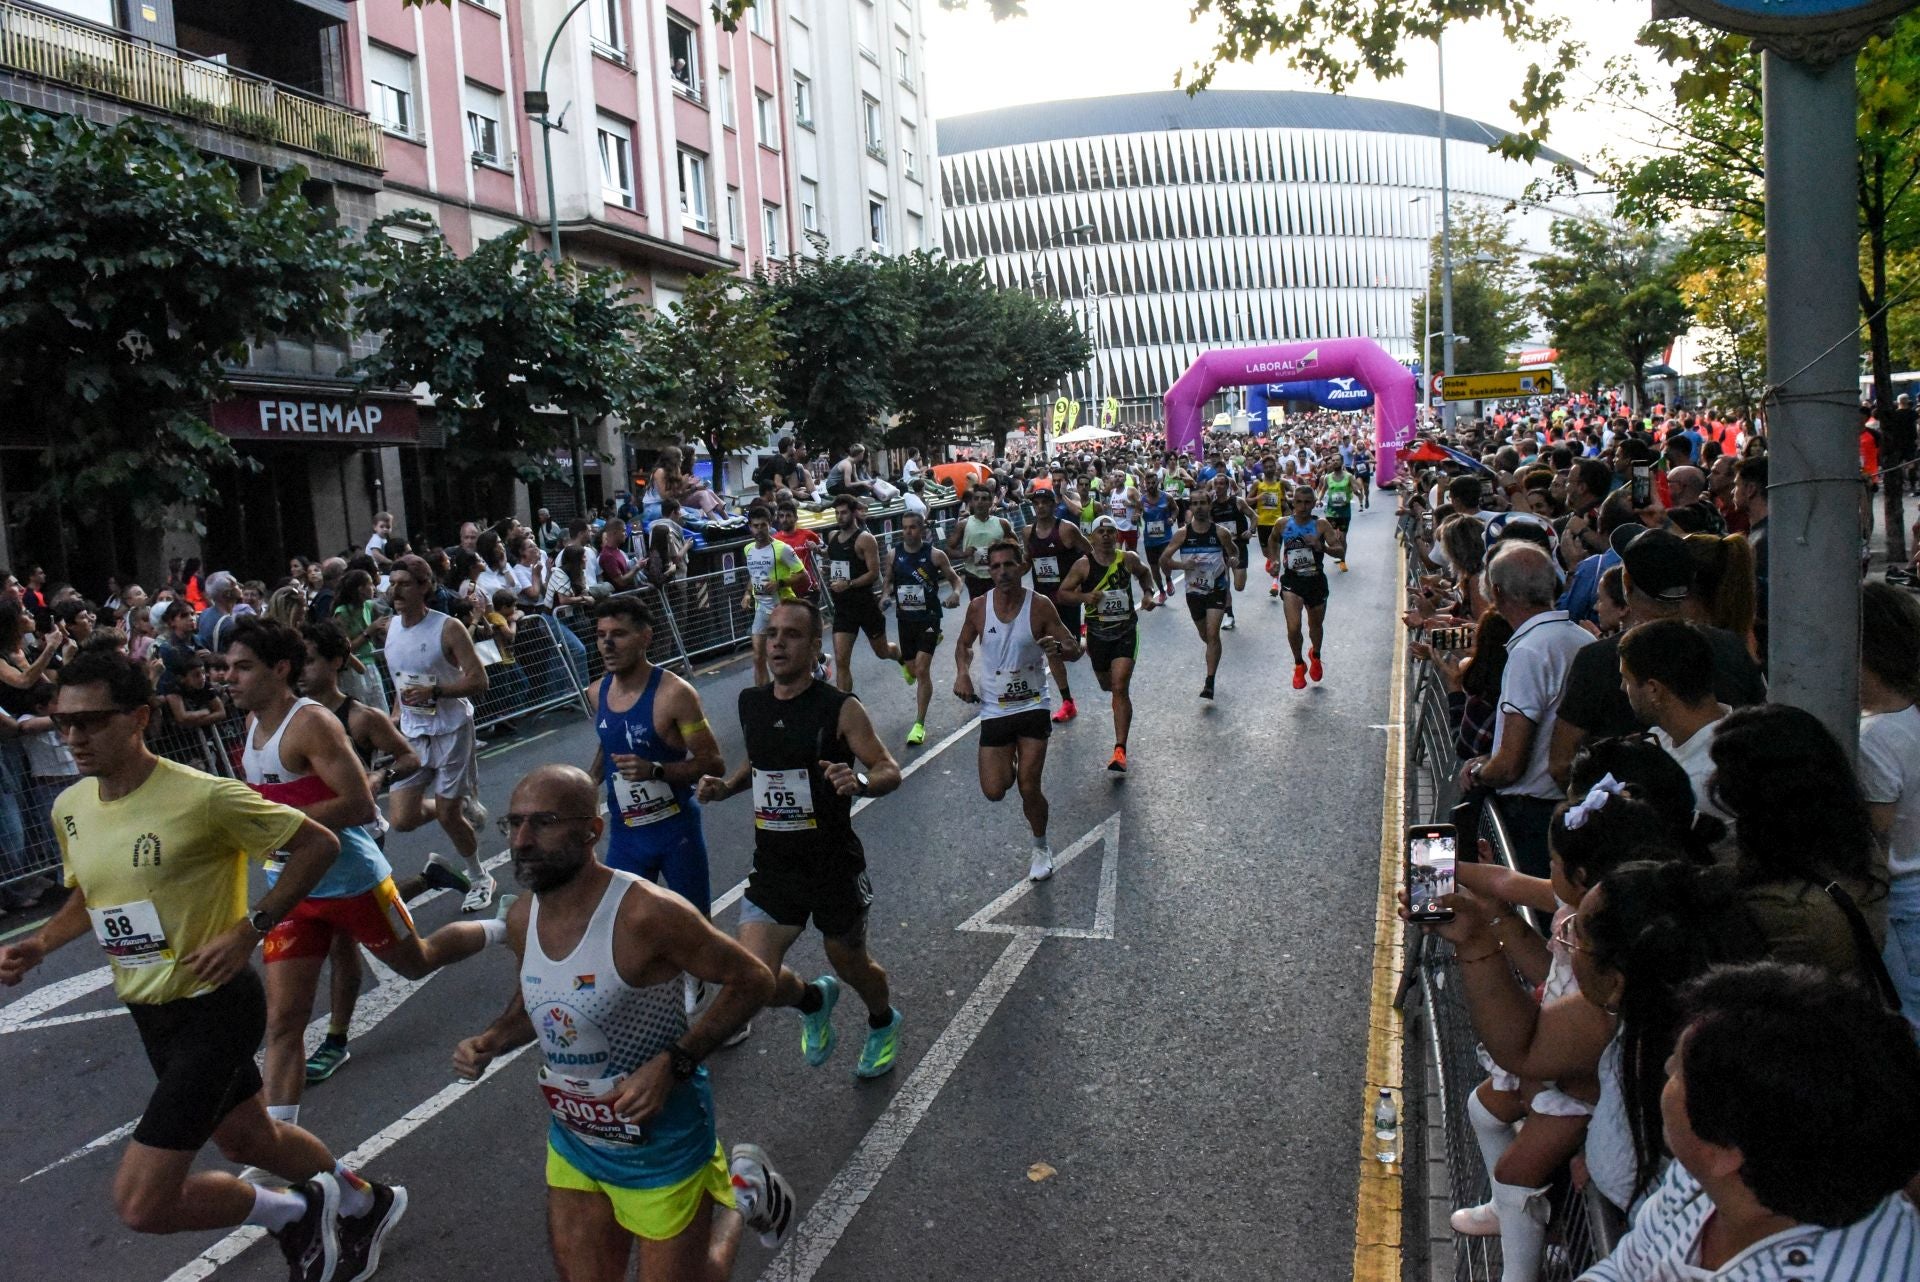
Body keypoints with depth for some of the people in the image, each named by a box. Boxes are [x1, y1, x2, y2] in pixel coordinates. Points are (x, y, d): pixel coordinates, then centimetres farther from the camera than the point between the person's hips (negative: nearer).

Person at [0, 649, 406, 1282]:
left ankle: (298, 1211, 15)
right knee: (247, 1139, 25)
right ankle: (363, 1202, 49)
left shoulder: (204, 797, -24)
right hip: (147, 1012, 8)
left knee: (141, 1204, -9)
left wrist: (248, 928, -22)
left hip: (215, 1005, -8)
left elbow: (318, 843, -17)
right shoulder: (69, 809, 0)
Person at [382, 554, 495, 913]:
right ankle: (465, 807, 28)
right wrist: (397, 714, 20)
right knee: (403, 819, -2)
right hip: (411, 734, 6)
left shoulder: (448, 628, -16)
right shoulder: (391, 627, 4)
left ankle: (480, 880, 26)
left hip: (451, 731, -5)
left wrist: (434, 690, -31)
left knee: (448, 816, 1)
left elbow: (479, 681, -18)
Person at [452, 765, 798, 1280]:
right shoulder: (521, 919, -7)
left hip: (660, 1146, -6)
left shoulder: (647, 913, -29)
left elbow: (751, 980, -20)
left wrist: (672, 1064, -29)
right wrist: (491, 1040, -7)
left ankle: (738, 1187, 34)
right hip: (573, 1144, 6)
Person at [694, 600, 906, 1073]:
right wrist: (726, 786, 1)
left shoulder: (840, 709, -14)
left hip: (835, 868, -3)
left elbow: (890, 770, -13)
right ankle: (813, 1000, 28)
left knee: (850, 962, 17)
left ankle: (884, 1023, 52)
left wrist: (859, 780, -35)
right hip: (773, 869, 4)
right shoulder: (750, 703, 2)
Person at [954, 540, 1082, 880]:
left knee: (1029, 788, -5)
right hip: (993, 709, 2)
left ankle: (1041, 848, 22)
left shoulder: (1039, 606, -10)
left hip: (1032, 706, -2)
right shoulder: (978, 607, -4)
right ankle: (1012, 767, 36)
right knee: (994, 791, -2)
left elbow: (1075, 649, -6)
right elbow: (964, 644, 14)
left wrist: (1059, 647, -29)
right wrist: (962, 672, -5)